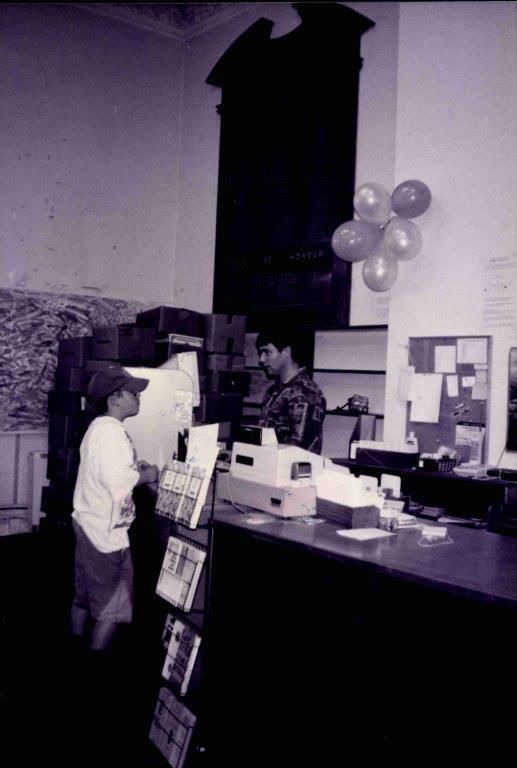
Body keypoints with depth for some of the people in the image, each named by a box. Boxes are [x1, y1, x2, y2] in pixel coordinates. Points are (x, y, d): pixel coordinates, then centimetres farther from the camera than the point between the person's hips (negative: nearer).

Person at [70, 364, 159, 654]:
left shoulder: (99, 426, 12)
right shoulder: (111, 431, -20)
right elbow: (117, 482, -27)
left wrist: (133, 468, 11)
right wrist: (146, 475, -11)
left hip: (88, 524, 10)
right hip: (106, 531, -10)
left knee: (84, 599, 19)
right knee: (113, 608, -1)